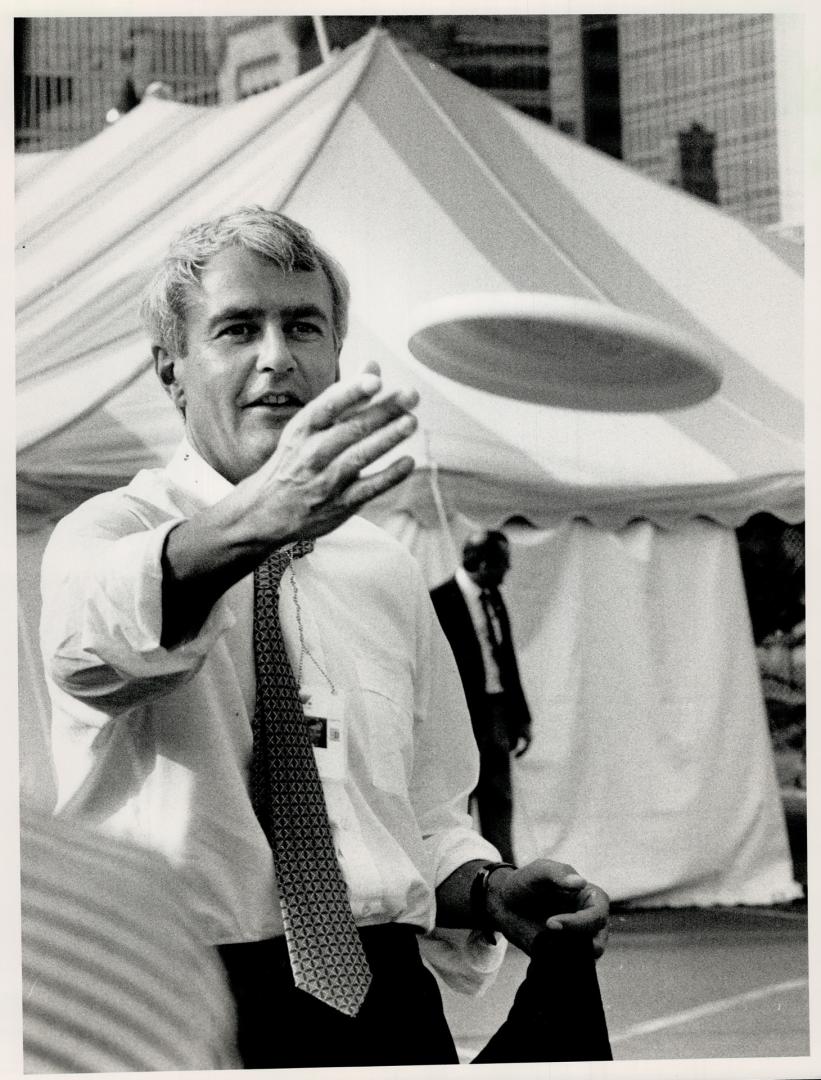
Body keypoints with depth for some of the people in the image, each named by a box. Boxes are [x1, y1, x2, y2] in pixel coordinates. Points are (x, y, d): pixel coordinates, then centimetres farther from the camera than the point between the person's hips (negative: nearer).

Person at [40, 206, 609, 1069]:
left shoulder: (387, 573, 14)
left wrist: (487, 892, -4)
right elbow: (95, 637, -27)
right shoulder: (102, 531, -2)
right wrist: (250, 522, -44)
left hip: (384, 1000, 3)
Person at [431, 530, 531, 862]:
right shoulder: (442, 601, -12)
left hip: (497, 713, 7)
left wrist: (520, 718, 14)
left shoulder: (494, 598, 11)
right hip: (462, 717, -7)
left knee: (499, 804, 7)